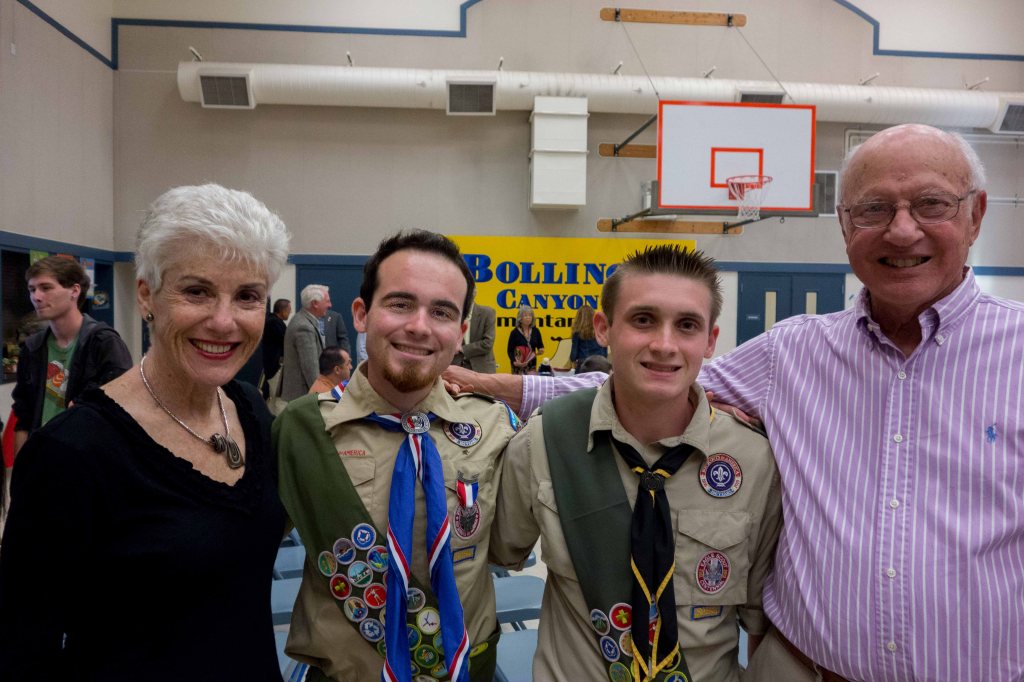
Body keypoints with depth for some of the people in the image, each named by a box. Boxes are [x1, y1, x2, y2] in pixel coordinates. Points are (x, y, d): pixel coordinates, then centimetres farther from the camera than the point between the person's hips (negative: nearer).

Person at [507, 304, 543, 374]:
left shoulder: (536, 331, 4)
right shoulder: (515, 332, -7)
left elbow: (540, 346, 16)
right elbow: (510, 350, -6)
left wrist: (541, 350, -7)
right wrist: (514, 361, -22)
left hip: (532, 365, 4)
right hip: (518, 367, -4)